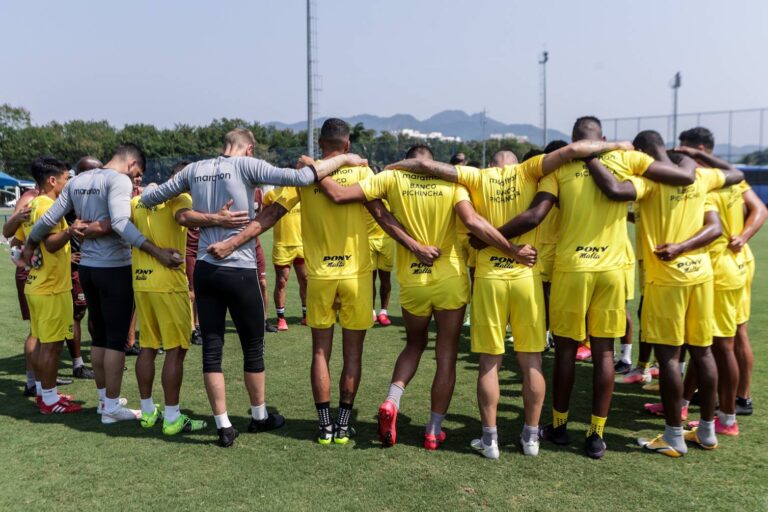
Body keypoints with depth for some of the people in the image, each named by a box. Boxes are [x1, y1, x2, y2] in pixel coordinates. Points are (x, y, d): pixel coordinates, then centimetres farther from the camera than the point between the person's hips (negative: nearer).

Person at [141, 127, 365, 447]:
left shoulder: (195, 169, 8)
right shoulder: (245, 165, -6)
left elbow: (149, 198, 15)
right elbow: (299, 178, -16)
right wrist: (342, 159, -6)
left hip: (204, 270, 5)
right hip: (240, 271, -4)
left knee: (211, 349, 9)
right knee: (253, 348, 13)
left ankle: (223, 427, 14)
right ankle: (260, 417, 28)